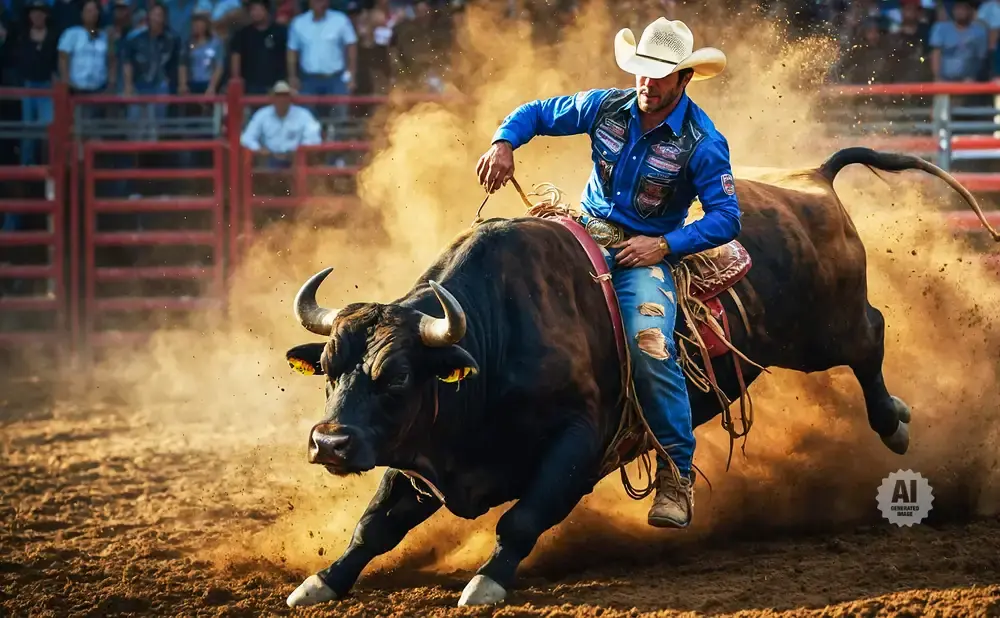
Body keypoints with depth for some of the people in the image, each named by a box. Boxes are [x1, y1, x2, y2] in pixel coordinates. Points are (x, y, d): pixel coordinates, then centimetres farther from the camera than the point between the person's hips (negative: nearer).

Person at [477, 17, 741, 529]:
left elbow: (725, 218, -11)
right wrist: (503, 145, -9)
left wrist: (664, 247, -21)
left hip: (648, 250, -4)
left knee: (649, 346, -28)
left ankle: (677, 472, -13)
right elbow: (536, 113, 12)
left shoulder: (703, 144, -11)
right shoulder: (606, 107, 0)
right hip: (587, 231, 4)